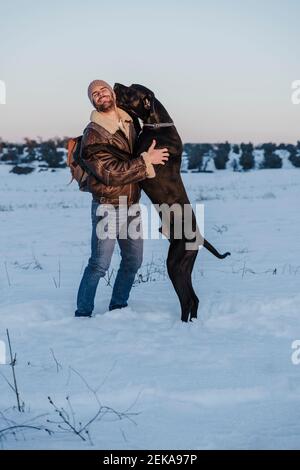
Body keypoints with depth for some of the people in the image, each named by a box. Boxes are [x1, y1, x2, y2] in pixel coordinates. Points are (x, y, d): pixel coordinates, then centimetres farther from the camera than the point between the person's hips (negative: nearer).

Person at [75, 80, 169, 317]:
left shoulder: (130, 122, 6)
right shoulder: (92, 136, -16)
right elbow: (111, 173, -26)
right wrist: (146, 160, -24)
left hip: (132, 206, 7)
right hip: (108, 208, -7)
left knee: (133, 261, 15)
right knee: (99, 264, -6)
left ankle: (118, 306, 31)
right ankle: (83, 312, 5)